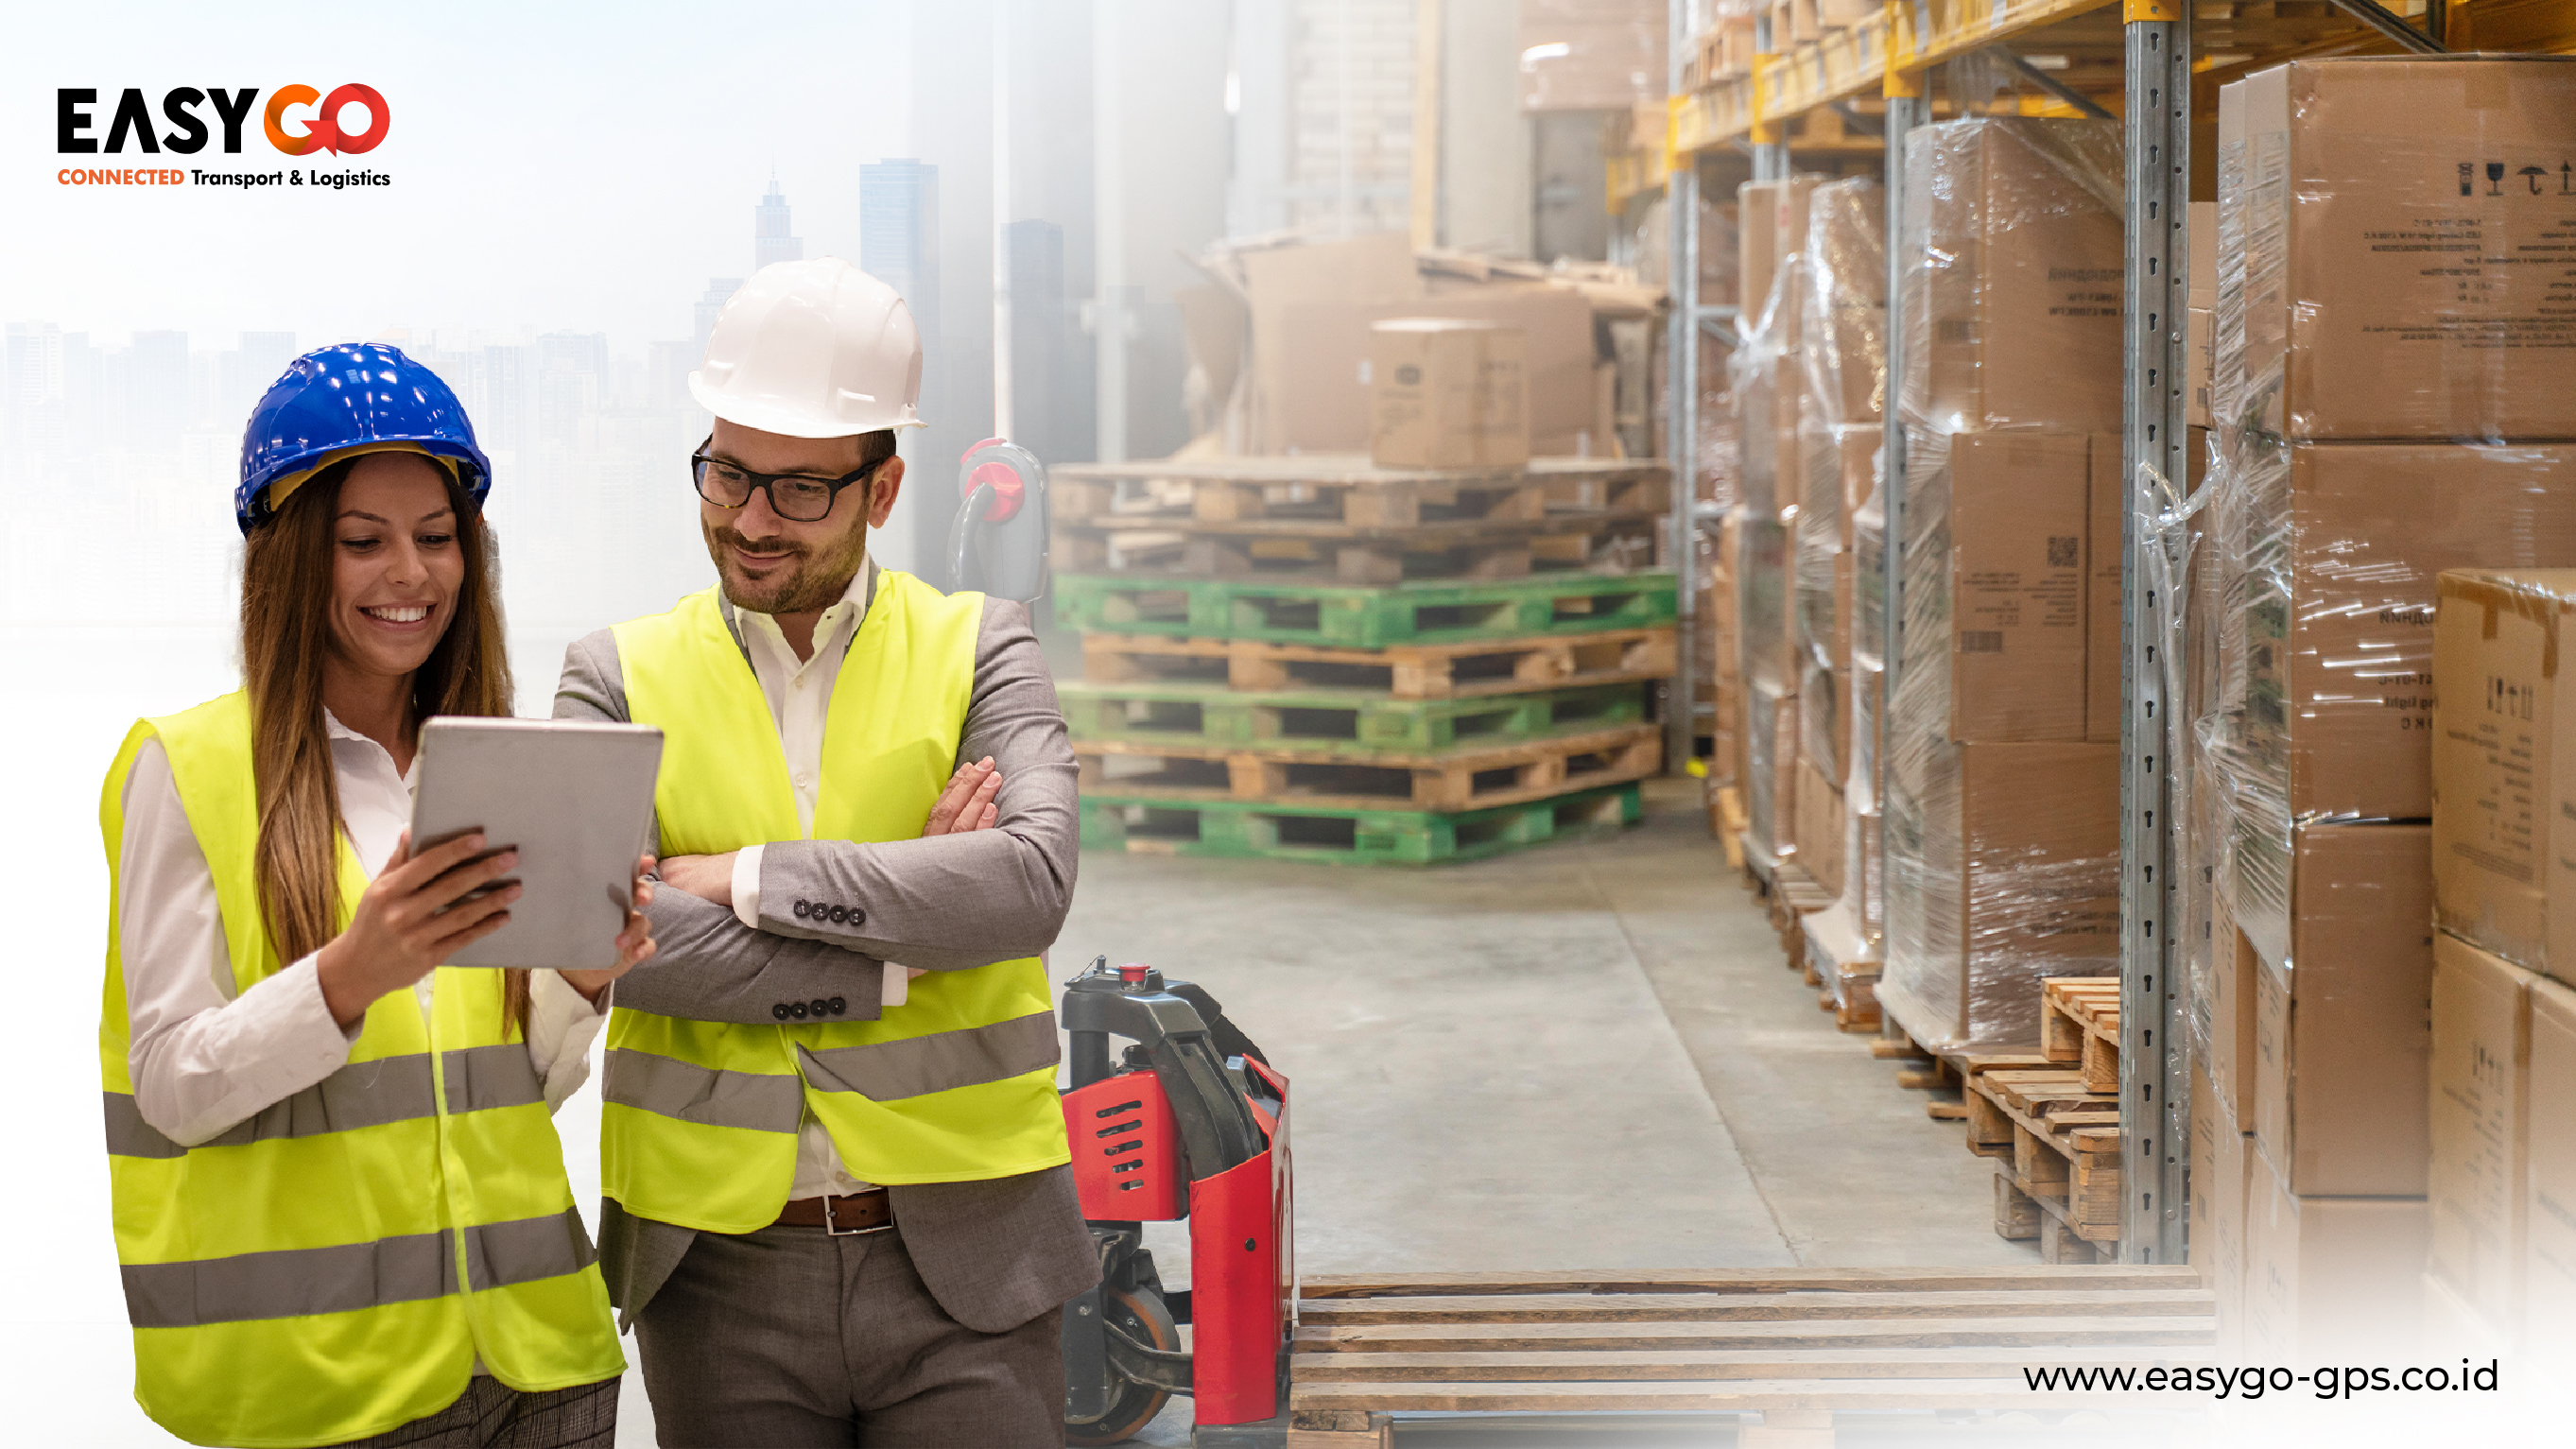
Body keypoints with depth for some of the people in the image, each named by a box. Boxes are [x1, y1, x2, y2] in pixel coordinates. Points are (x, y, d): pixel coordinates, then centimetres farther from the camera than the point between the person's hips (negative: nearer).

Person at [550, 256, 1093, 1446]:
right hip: (717, 1266, 1)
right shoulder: (622, 677, 4)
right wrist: (896, 949, -13)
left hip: (960, 1255, -1)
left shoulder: (978, 649, 3)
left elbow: (1032, 880, -15)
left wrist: (747, 877, -14)